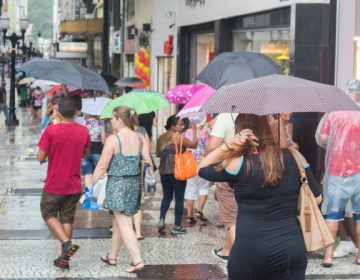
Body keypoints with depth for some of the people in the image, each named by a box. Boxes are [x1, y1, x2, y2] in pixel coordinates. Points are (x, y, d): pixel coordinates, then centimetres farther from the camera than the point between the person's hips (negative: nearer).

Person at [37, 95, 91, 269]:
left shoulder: (50, 131, -17)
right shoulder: (83, 131, -3)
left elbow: (40, 157, -14)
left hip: (54, 185, -4)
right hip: (74, 185, 4)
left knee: (49, 214, 14)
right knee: (67, 219, 12)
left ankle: (67, 243, -8)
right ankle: (64, 258, 14)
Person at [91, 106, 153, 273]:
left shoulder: (113, 139, -14)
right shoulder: (139, 138, 3)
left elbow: (102, 166, -12)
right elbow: (148, 161, 1)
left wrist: (92, 184, -4)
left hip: (117, 184, -7)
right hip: (135, 183, 7)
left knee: (124, 223, -4)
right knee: (118, 221, 19)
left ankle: (137, 260, -10)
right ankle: (112, 256, 30)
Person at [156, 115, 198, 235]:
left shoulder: (161, 138, 7)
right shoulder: (178, 137, -12)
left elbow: (158, 154, 16)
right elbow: (194, 144, -6)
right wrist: (194, 130, 4)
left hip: (164, 171, 6)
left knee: (167, 197, 17)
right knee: (179, 198, 4)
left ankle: (162, 219, -2)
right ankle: (177, 226, 8)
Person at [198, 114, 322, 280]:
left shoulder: (239, 165, -10)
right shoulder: (294, 157, 2)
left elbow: (202, 169, 5)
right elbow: (316, 198, 9)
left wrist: (227, 145, -6)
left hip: (250, 251, -3)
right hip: (293, 249, 3)